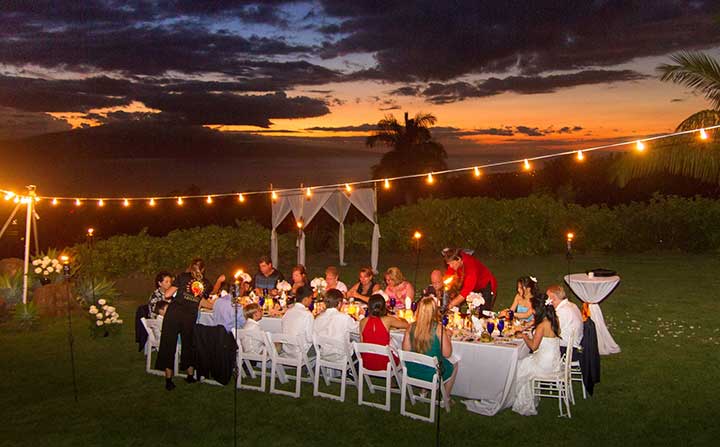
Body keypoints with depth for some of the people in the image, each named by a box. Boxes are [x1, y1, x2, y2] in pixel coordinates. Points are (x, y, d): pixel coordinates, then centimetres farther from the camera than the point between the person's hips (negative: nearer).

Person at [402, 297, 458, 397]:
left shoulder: (411, 327, -11)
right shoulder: (438, 329, -21)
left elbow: (406, 350, -4)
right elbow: (447, 354, -16)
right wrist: (447, 336, 0)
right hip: (432, 374, -4)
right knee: (454, 365, 27)